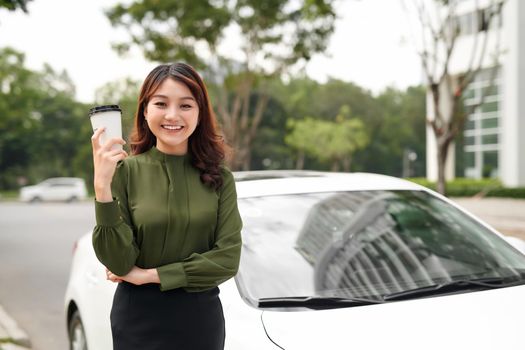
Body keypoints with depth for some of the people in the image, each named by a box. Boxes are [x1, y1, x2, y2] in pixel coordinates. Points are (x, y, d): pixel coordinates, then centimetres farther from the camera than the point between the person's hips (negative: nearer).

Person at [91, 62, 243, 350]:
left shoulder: (219, 178, -5)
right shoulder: (125, 171, -10)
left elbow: (228, 259, -10)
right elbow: (119, 264, -14)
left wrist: (150, 275, -14)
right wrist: (102, 187, -25)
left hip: (202, 318, 2)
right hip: (139, 318, -1)